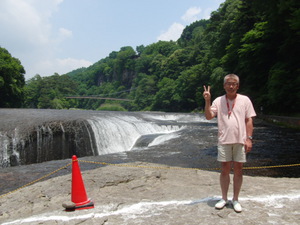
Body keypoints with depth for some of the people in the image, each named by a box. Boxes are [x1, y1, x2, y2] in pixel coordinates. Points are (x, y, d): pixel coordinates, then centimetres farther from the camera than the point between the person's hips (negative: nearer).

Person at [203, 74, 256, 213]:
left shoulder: (245, 100, 2)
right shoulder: (218, 101, 4)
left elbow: (249, 120, 1)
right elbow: (209, 116, -4)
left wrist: (249, 138, -5)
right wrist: (207, 101, -16)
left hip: (240, 141, 0)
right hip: (224, 141, 0)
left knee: (238, 170, 7)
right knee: (225, 170, 7)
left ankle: (235, 200, 21)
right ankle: (224, 198, 22)